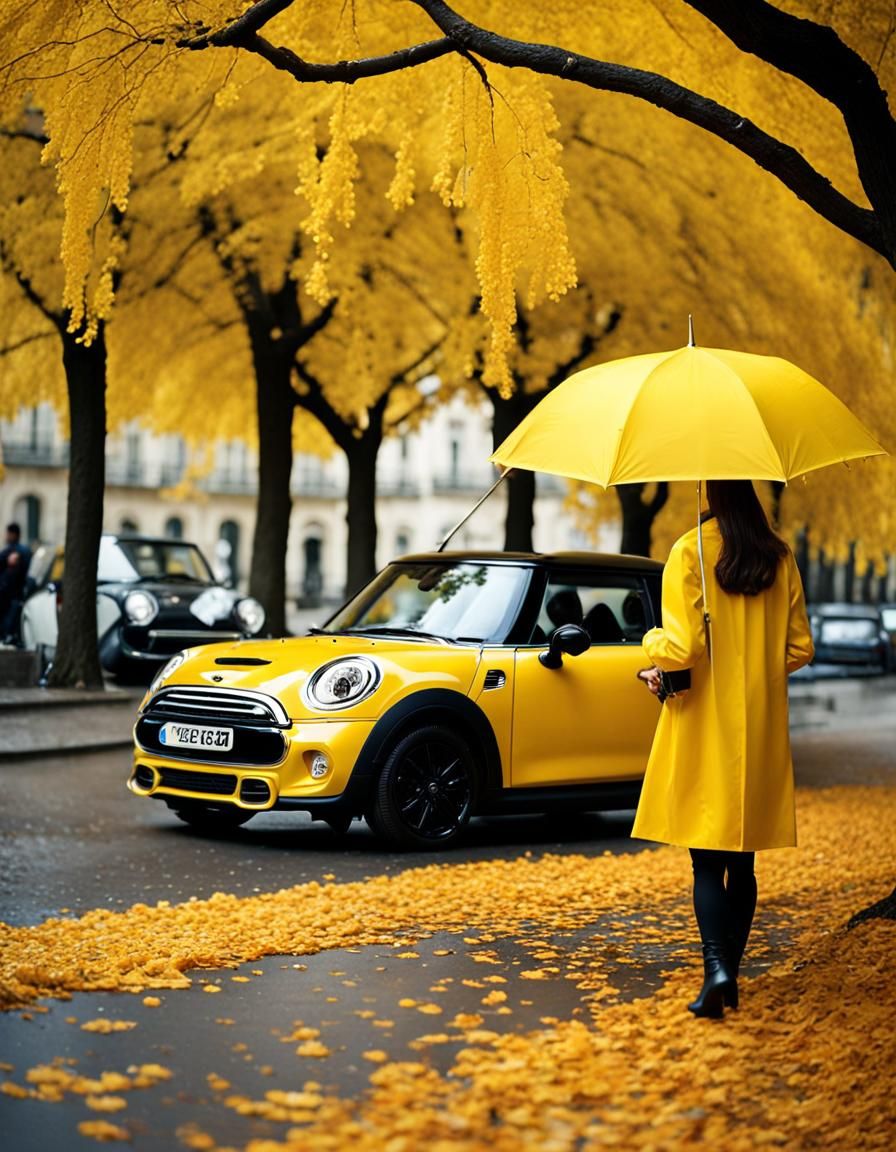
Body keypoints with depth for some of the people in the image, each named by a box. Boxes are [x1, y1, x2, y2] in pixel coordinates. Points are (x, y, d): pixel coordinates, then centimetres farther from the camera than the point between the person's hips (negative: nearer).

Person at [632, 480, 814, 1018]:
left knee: (707, 863, 0)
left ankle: (717, 968, -15)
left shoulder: (690, 553, -12)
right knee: (743, 863, 12)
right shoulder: (780, 557, 3)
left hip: (705, 728, -4)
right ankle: (731, 974, 17)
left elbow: (681, 648, -17)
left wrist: (653, 646, 4)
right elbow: (801, 649, 7)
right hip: (762, 730, 4)